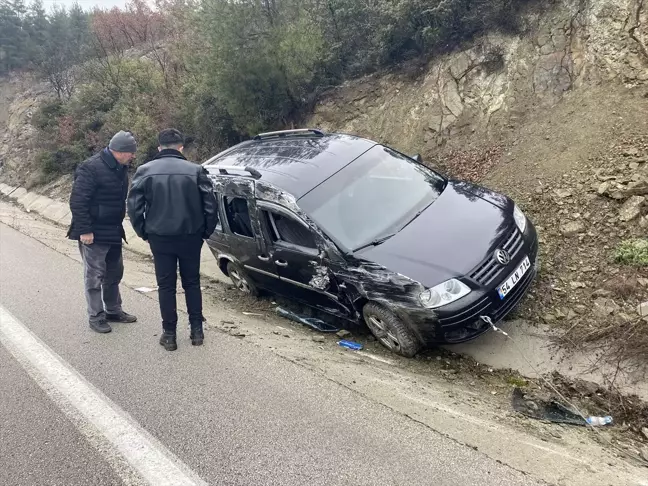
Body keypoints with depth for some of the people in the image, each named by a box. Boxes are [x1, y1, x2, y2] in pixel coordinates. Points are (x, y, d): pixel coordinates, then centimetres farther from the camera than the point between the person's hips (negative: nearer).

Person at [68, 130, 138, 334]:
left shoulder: (121, 168, 7)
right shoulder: (91, 168, -19)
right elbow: (77, 201, -20)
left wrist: (118, 225, 16)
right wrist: (84, 230, -22)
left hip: (113, 232, 9)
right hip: (94, 233, -8)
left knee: (114, 273, 17)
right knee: (94, 276, 1)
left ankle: (113, 310, 30)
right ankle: (96, 317, 11)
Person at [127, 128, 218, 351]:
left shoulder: (145, 171, -1)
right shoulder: (195, 170, -4)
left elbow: (134, 206, -3)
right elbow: (210, 205, -6)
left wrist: (144, 232, 7)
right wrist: (206, 232, 5)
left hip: (160, 237, 0)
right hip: (190, 236, 0)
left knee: (166, 286, 10)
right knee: (192, 283, 15)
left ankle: (169, 334, 15)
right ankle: (197, 330, 19)